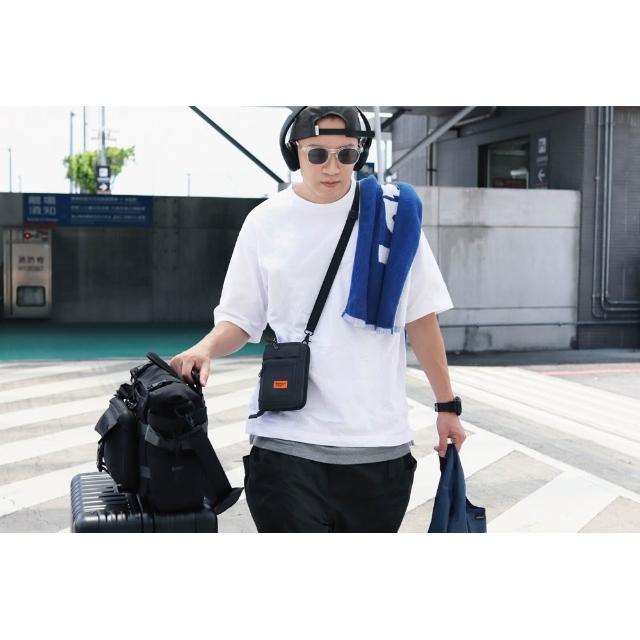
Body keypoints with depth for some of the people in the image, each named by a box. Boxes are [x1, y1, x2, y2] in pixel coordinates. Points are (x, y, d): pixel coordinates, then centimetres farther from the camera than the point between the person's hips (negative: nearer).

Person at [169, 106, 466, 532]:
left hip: (379, 441, 1)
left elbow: (420, 317, 6)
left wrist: (447, 405, 7)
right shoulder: (267, 221, 1)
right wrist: (207, 348, -15)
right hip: (287, 439, 0)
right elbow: (241, 318, 6)